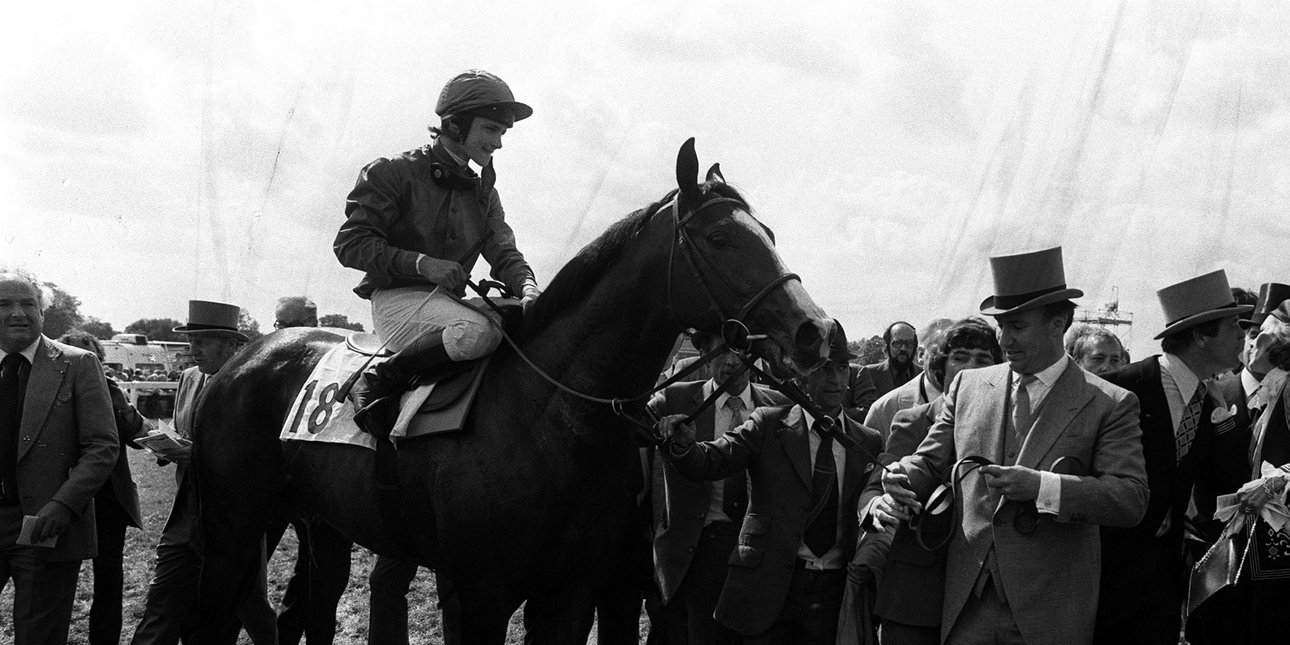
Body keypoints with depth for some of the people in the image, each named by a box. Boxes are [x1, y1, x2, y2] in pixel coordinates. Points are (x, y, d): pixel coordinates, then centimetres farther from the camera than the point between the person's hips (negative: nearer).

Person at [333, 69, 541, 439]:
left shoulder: (483, 194, 18)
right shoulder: (394, 174, -2)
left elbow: (503, 252, 7)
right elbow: (350, 244, -8)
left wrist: (527, 287, -18)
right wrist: (422, 263, -19)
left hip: (450, 302, 7)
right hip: (396, 298, -7)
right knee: (478, 333, -35)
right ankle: (377, 385, -20)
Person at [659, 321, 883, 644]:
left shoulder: (868, 443, 7)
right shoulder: (768, 425, 2)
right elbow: (711, 462, -7)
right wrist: (683, 444, -27)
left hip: (833, 591, 2)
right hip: (768, 586, -2)